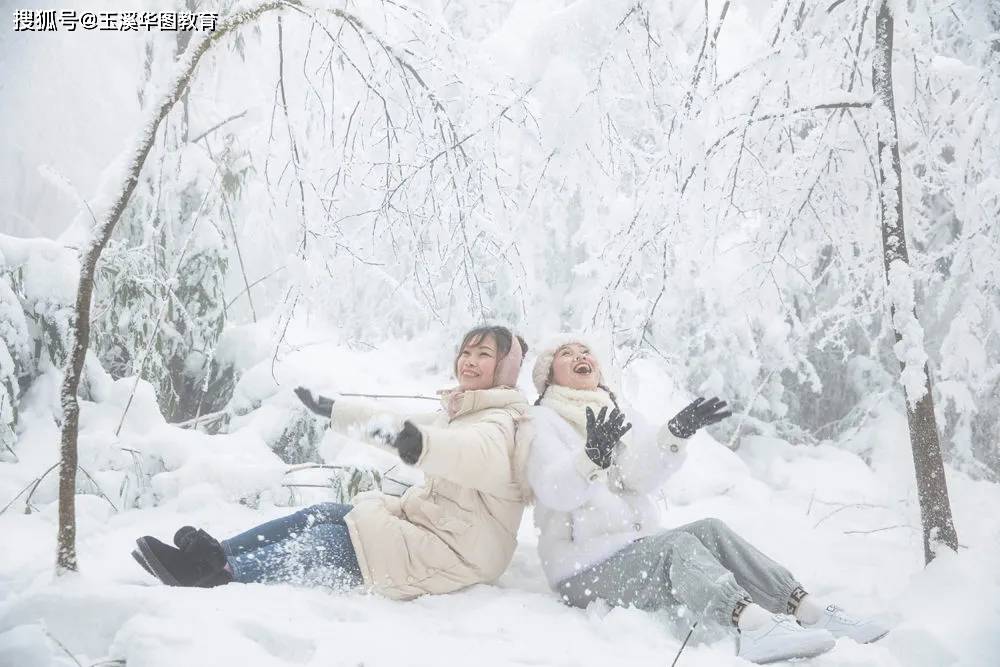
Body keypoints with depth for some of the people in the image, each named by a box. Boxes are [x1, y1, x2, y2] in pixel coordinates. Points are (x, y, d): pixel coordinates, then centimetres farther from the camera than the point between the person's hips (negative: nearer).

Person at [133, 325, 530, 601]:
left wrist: (417, 442, -61)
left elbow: (485, 456, -42)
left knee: (326, 541, -17)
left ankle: (218, 576, -18)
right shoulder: (459, 411, 16)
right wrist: (331, 408, 32)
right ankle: (214, 556, -5)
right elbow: (401, 427, 28)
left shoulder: (499, 422, -16)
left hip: (452, 551, -9)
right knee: (322, 515, 1)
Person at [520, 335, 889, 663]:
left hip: (637, 547, 6)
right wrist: (593, 457, -39)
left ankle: (807, 609, -29)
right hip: (584, 568, -6)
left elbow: (641, 475, -3)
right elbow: (555, 490, -19)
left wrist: (676, 433, -21)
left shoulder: (618, 418, 18)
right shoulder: (541, 422, 1)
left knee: (709, 530, -17)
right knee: (677, 544, -29)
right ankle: (752, 622, -53)